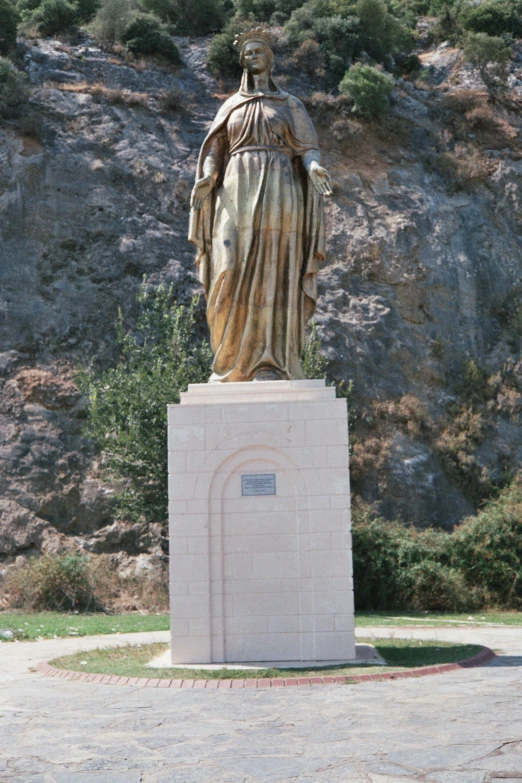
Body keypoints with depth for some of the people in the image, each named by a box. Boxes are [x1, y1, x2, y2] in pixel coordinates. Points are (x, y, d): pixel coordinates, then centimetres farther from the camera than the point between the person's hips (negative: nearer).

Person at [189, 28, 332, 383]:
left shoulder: (291, 105, 15)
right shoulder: (230, 107, 21)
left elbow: (308, 150, 5)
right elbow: (214, 152, 10)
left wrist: (314, 168, -21)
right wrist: (206, 179, -13)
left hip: (277, 194, -2)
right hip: (239, 196, 2)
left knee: (272, 277, -11)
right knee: (233, 275, -12)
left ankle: (270, 366, -12)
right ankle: (233, 358, -2)